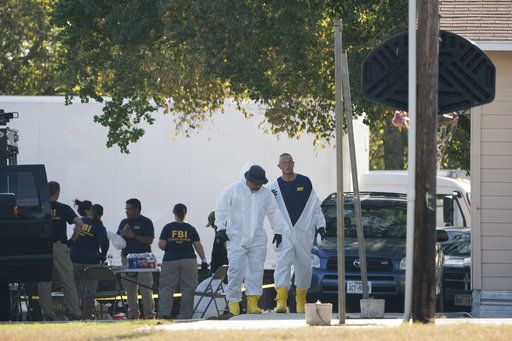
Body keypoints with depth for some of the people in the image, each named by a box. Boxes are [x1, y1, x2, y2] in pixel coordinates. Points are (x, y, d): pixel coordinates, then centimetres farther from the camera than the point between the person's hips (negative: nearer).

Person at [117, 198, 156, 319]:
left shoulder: (146, 222, 1)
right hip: (127, 257, 5)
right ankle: (133, 314, 9)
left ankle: (149, 314, -7)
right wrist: (123, 234, -6)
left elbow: (149, 240, -8)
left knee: (146, 288, -9)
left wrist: (133, 235, -13)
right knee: (130, 289, 3)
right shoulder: (124, 222, 17)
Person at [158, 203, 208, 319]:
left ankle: (164, 312, -15)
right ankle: (186, 315, 3)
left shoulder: (168, 228, -1)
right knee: (188, 289, 5)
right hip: (189, 260, 1)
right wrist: (204, 260, 8)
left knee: (166, 288, 1)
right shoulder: (190, 229, 3)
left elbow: (161, 245, -5)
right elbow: (198, 246, 1)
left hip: (170, 261, -1)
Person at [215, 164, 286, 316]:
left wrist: (278, 231, 12)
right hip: (236, 239, -3)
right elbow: (220, 209, 5)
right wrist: (221, 229, 0)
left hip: (257, 239, 3)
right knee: (236, 270, -8)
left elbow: (274, 213, 16)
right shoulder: (233, 190, -3)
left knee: (256, 270, -2)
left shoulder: (266, 193, 7)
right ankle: (233, 301, 0)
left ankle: (253, 302, 1)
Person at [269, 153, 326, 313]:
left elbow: (315, 206, 10)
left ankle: (301, 300, 23)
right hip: (284, 232, -1)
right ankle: (281, 300, -24)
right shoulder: (275, 186, 6)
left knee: (304, 266, 6)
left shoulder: (305, 182, 6)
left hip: (304, 231, 1)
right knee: (283, 263, -15)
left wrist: (320, 226, 4)